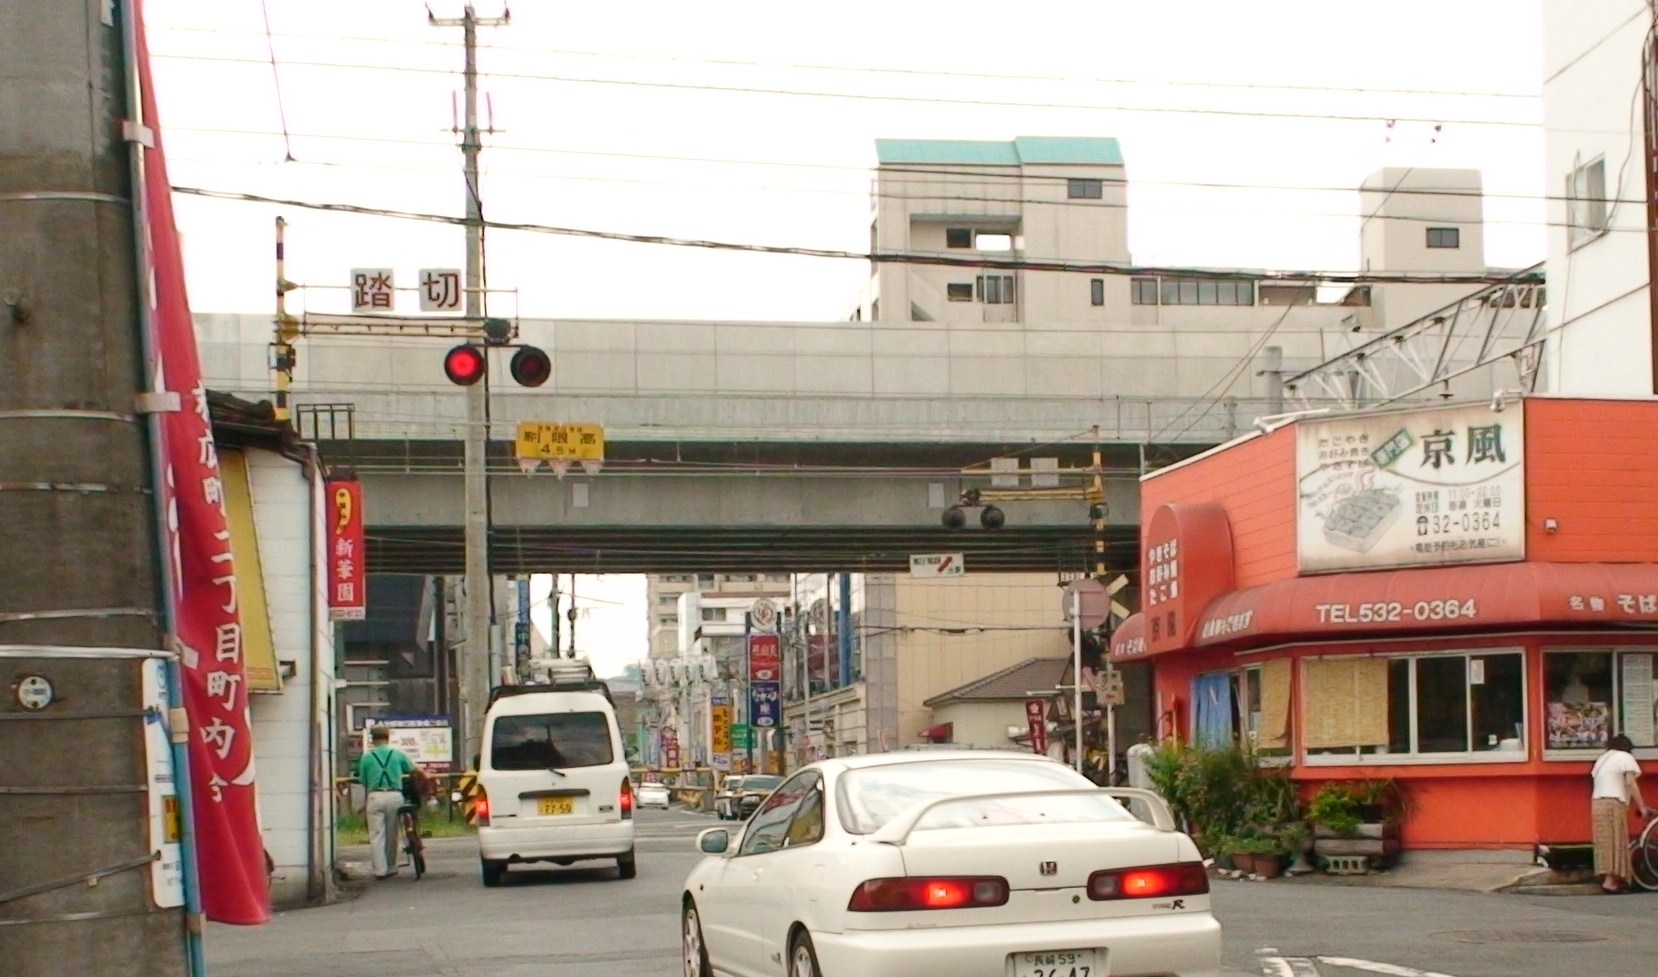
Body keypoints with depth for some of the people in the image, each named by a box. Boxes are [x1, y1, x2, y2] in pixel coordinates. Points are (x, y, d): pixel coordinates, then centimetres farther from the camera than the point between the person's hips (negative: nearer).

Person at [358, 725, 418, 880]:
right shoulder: (398, 755, 6)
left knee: (377, 835, 1)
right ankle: (391, 868, 18)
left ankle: (380, 870, -3)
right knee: (392, 834, 12)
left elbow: (363, 781, 8)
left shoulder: (366, 757, 3)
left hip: (375, 796, -1)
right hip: (395, 796, 2)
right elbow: (412, 769, 20)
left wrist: (365, 804, 19)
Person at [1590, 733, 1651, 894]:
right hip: (1613, 803, -7)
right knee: (1616, 842, -8)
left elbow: (1597, 781, 16)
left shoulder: (1602, 758, 23)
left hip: (1597, 803, 7)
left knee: (1605, 842, 6)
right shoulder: (1625, 757, 2)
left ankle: (1608, 877, 3)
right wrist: (1641, 806, -7)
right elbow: (1630, 783, -8)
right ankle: (1610, 880, -16)